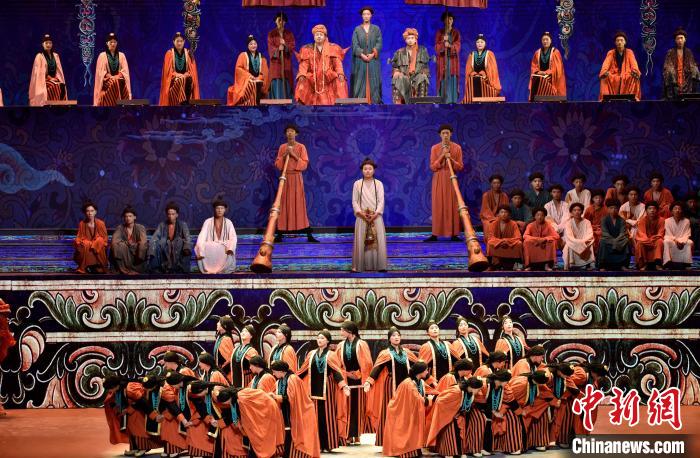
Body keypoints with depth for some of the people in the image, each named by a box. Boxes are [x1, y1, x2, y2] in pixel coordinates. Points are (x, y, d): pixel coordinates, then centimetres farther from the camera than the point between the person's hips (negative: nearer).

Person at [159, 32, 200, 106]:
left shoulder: (188, 54, 11)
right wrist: (177, 75, -16)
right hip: (173, 80, -2)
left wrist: (185, 75, -13)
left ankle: (186, 103, -37)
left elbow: (192, 70, 7)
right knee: (178, 82, -35)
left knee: (188, 80, -33)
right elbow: (168, 70, -1)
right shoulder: (169, 53, 4)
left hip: (186, 77, 2)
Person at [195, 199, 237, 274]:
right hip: (211, 248, -1)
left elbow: (233, 238, -4)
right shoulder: (208, 222, 4)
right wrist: (200, 251, -26)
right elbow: (202, 237, -8)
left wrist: (230, 248, -27)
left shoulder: (228, 223, 8)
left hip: (224, 248, 1)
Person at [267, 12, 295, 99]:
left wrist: (285, 45, -21)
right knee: (276, 84, -7)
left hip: (286, 63, 1)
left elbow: (293, 46, -1)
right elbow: (270, 48, -5)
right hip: (276, 62, -1)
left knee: (287, 84, -2)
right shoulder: (271, 34, 6)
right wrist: (278, 49, -25)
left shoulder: (289, 33, 10)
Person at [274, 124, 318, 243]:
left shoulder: (301, 147, 0)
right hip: (285, 178, 2)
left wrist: (294, 155, -15)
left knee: (299, 205, -7)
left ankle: (309, 235, -7)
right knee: (283, 205, 0)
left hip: (297, 178, -2)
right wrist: (284, 156, -9)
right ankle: (280, 234, 2)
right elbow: (277, 164, 6)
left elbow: (305, 165, -5)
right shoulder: (282, 147, 9)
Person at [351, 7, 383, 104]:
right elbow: (355, 44, -2)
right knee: (360, 80, -3)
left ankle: (374, 101, -2)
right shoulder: (357, 29, 7)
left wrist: (373, 54, -15)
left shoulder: (376, 29, 8)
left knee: (373, 81, -2)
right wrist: (362, 55, -15)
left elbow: (379, 43, 0)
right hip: (360, 60, 0)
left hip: (373, 60, 0)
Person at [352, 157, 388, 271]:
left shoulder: (378, 184, 5)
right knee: (360, 241, -6)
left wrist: (375, 214, -13)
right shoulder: (357, 184, 5)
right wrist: (360, 213, -11)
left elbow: (381, 201, 0)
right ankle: (359, 266, -5)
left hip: (376, 216, 0)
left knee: (378, 240, -7)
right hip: (361, 216, 0)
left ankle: (380, 265, -5)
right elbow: (355, 201, 3)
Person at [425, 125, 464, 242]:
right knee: (437, 206, -3)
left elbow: (460, 167, 0)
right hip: (438, 179, 0)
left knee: (453, 206, -3)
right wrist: (442, 156, -12)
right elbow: (432, 167, -4)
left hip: (451, 179, 0)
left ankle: (454, 234, -1)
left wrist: (451, 159, -15)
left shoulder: (457, 148, 3)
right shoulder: (435, 148, 2)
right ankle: (435, 234, -3)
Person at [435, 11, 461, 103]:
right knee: (443, 80, -7)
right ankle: (442, 101, -9)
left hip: (453, 60, 0)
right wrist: (443, 42, -20)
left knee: (452, 80, -5)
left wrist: (450, 46, -22)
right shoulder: (439, 33, 9)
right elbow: (437, 47, -1)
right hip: (442, 60, 0)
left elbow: (458, 46, -3)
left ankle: (453, 101, -6)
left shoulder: (456, 33, 10)